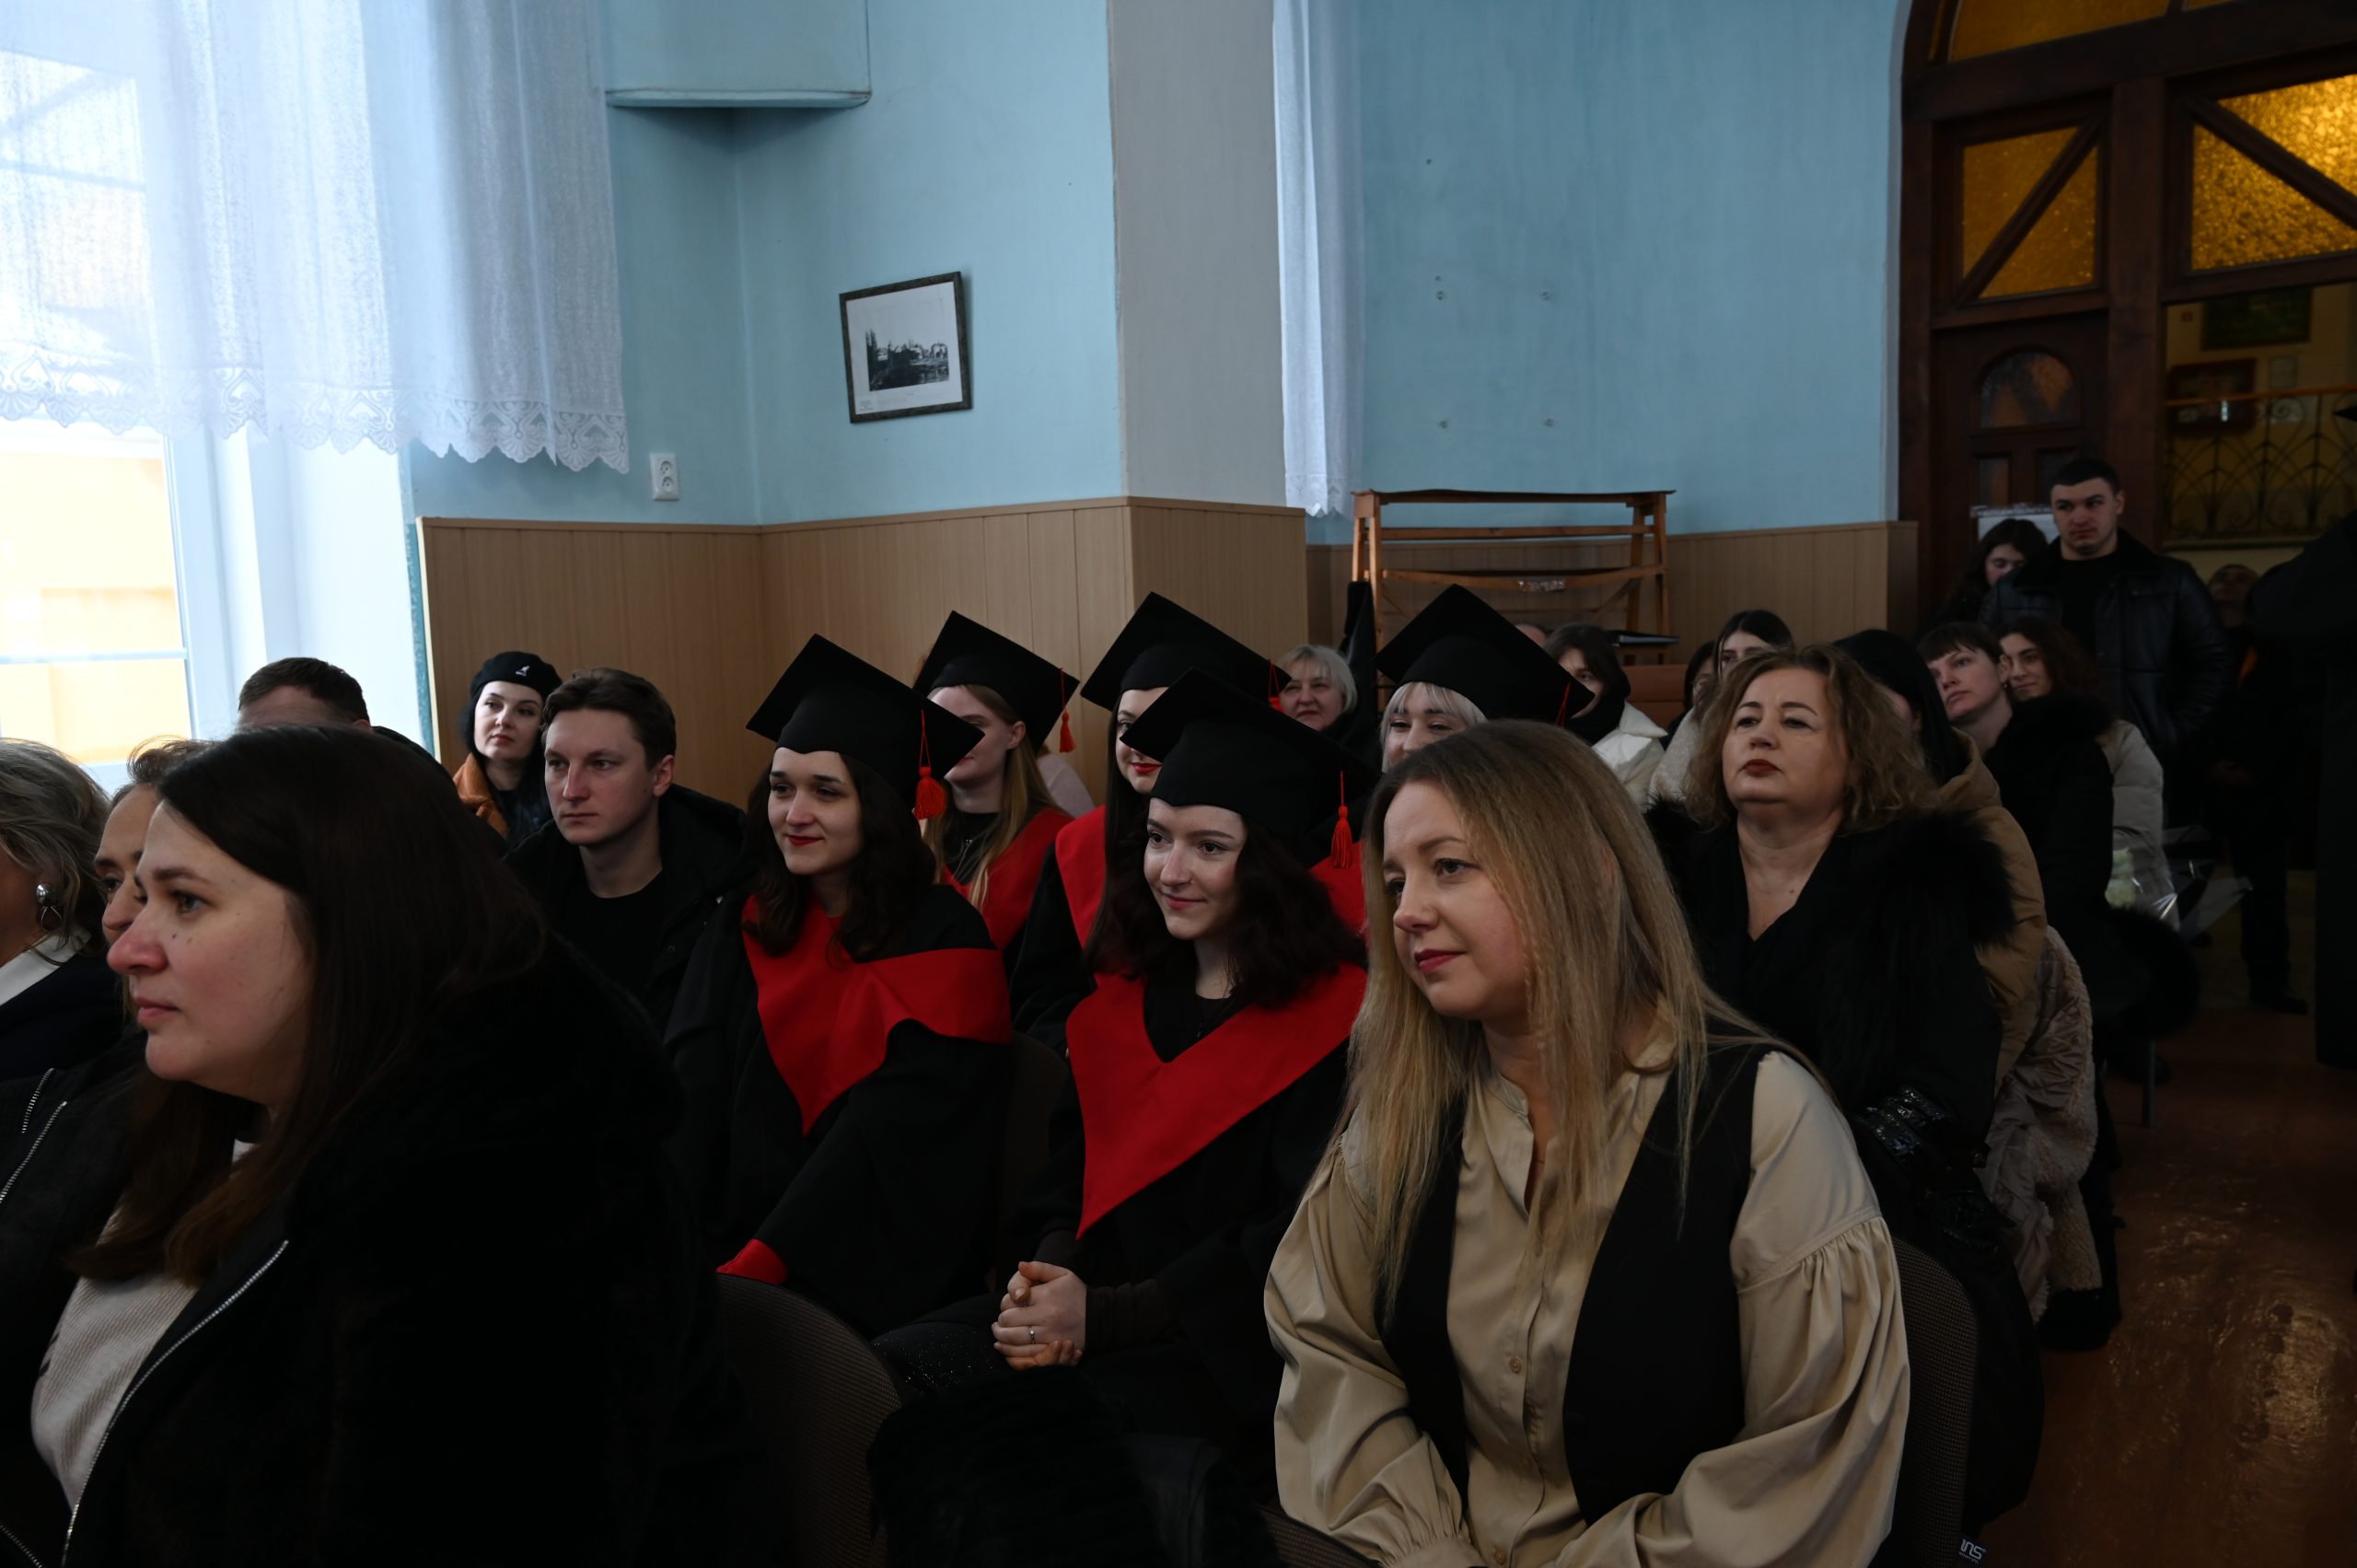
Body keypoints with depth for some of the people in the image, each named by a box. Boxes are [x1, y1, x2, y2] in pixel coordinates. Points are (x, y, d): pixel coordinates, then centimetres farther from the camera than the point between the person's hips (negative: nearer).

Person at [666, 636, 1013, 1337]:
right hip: (735, 1242, 4)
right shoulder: (742, 923, 7)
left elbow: (888, 1137, -15)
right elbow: (692, 1095, 0)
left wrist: (749, 1273, -20)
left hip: (876, 1276, -4)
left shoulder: (943, 940, -8)